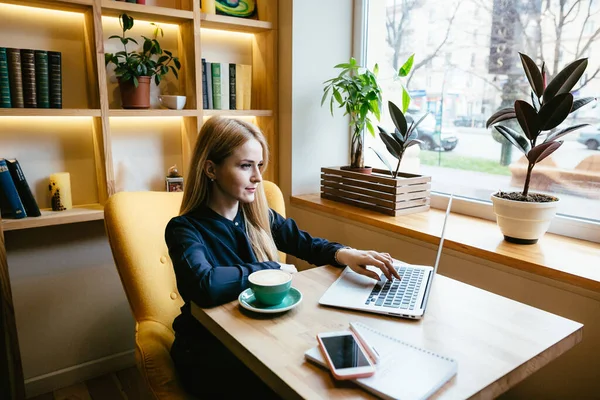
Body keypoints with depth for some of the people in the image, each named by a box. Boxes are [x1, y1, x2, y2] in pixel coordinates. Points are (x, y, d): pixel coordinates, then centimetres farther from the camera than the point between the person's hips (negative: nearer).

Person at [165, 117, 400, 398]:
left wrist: (342, 254, -15)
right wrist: (273, 269, -23)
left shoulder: (258, 215, 0)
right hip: (209, 350, -4)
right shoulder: (185, 229, -16)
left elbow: (306, 244, 7)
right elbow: (205, 286, -35)